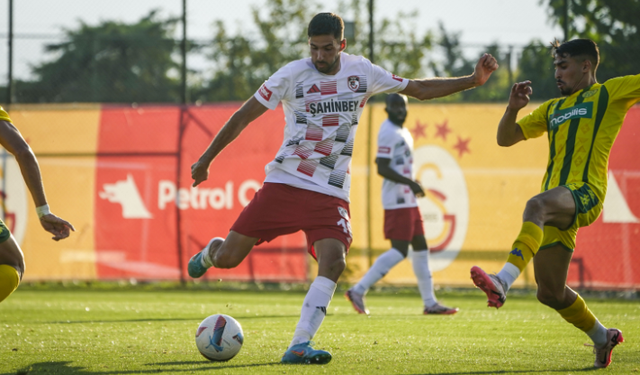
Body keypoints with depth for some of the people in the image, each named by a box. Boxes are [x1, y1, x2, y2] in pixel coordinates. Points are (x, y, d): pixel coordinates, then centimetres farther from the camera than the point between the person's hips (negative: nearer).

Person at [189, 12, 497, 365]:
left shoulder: (361, 72, 4)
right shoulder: (293, 74, -6)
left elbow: (418, 88, 14)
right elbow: (244, 115, 1)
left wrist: (472, 80, 7)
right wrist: (206, 159, 2)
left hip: (330, 194, 2)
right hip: (284, 183, -1)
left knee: (333, 262, -23)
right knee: (227, 259, -5)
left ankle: (299, 346, -23)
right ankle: (210, 251, 34)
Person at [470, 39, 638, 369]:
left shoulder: (609, 94, 10)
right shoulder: (552, 109, 27)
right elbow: (505, 139, 25)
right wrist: (513, 108, 9)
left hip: (585, 195, -7)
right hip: (558, 205, 7)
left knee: (537, 205, -40)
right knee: (551, 293, 9)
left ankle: (503, 281, -58)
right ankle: (602, 338, 32)